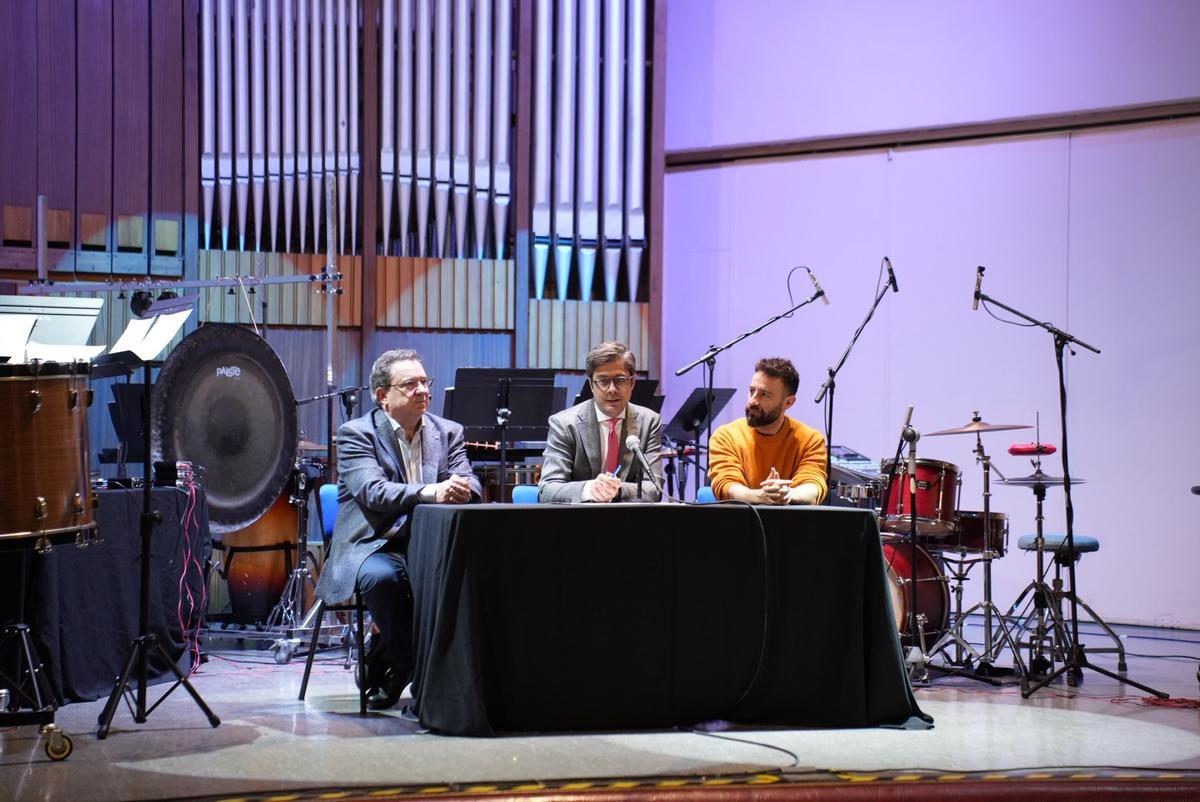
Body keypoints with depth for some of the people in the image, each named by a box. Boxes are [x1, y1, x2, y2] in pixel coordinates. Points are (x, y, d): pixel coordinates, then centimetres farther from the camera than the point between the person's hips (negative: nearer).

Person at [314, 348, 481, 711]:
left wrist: (461, 490, -26)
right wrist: (430, 492, -34)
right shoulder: (356, 433, 0)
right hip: (376, 546, -3)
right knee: (381, 577, -37)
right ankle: (407, 664, -11)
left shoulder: (448, 432, 14)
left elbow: (470, 485, 1)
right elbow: (371, 491, -18)